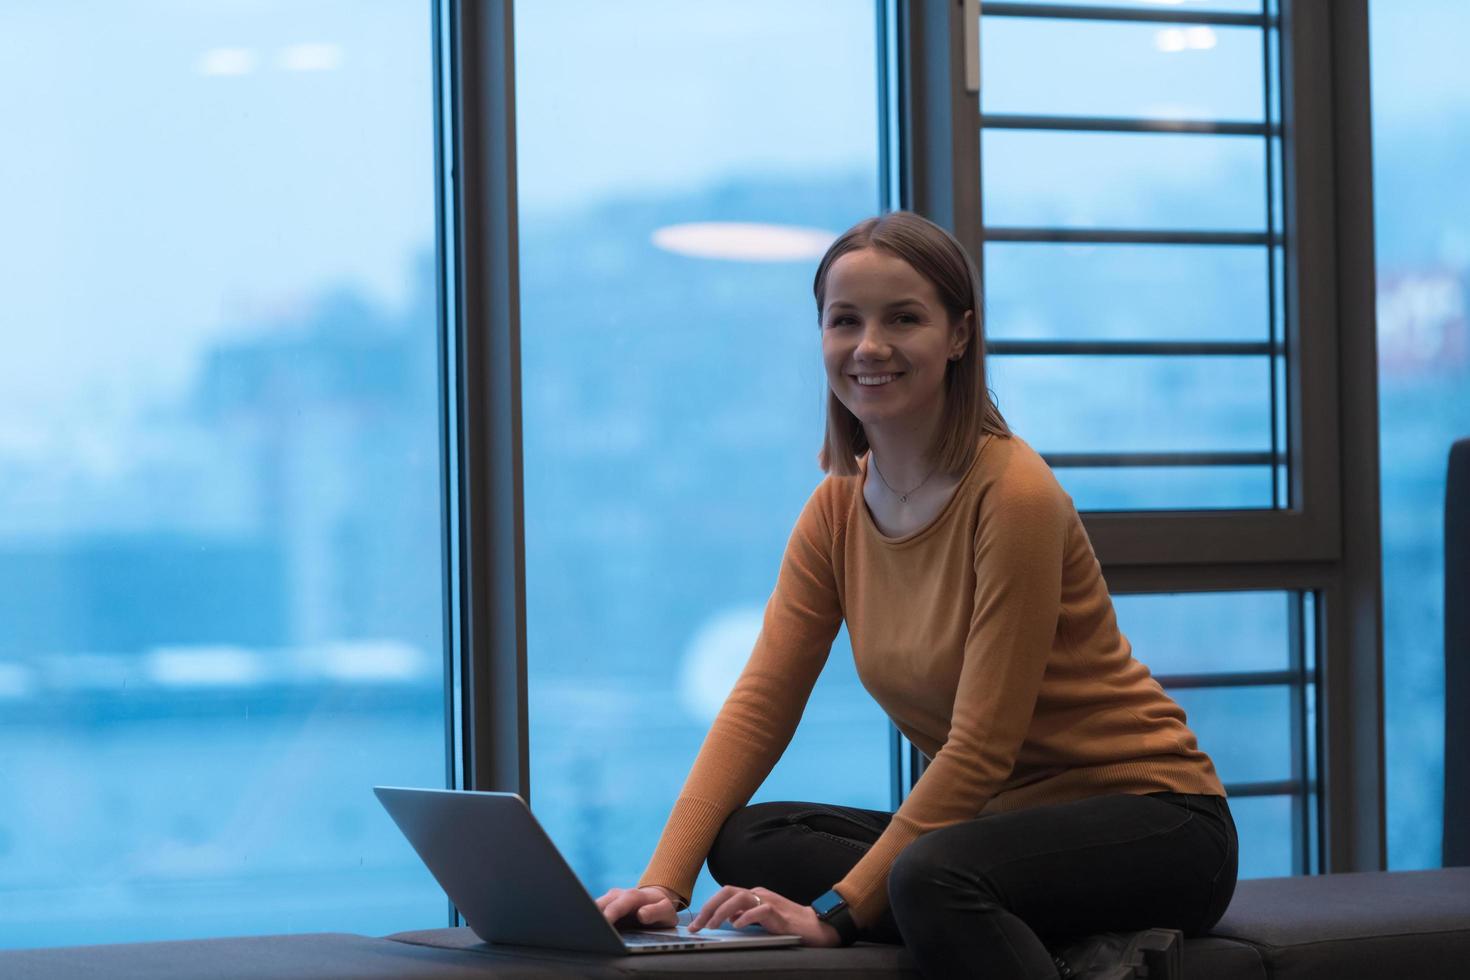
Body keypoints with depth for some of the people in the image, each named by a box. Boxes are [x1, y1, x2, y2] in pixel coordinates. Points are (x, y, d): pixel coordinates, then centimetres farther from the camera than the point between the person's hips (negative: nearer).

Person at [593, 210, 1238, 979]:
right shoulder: (837, 510, 4)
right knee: (748, 839, -13)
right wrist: (663, 882, -16)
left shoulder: (1013, 494, -19)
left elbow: (980, 747, -21)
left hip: (1151, 822, -8)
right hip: (1000, 820, 8)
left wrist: (836, 911, -23)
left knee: (931, 877, -37)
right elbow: (759, 706, -2)